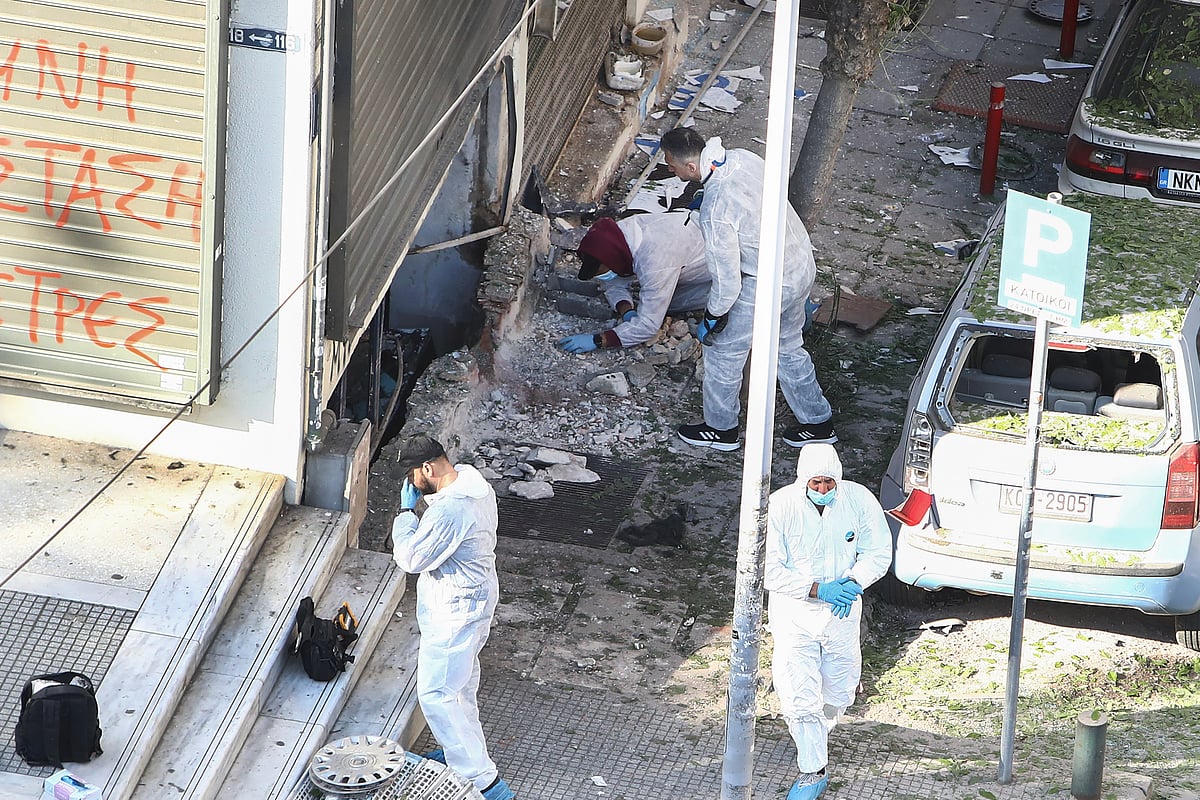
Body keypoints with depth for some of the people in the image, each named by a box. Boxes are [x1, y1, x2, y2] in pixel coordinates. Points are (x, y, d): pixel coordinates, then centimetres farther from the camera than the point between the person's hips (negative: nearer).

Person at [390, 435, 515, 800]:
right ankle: (464, 752, 44)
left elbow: (410, 559, -23)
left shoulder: (448, 511, -33)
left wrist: (406, 510, -15)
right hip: (476, 598, 10)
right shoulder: (473, 481, -1)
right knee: (461, 684, 26)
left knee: (437, 694, -5)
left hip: (453, 612, -10)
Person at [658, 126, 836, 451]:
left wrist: (712, 318, -9)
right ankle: (819, 423, 42)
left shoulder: (714, 211, -33)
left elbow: (727, 280, -25)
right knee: (789, 348, 28)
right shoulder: (743, 157, -10)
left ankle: (721, 428, 36)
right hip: (803, 265, 8)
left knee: (723, 351, 16)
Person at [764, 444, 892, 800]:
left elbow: (878, 553, -3)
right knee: (799, 695, -8)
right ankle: (813, 771, 5)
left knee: (839, 690, 16)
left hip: (842, 611, 3)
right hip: (793, 611, -3)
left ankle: (817, 733, 48)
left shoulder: (859, 499, -11)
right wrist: (818, 589, -25)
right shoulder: (779, 506, -18)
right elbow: (769, 570, -17)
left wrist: (853, 584, -22)